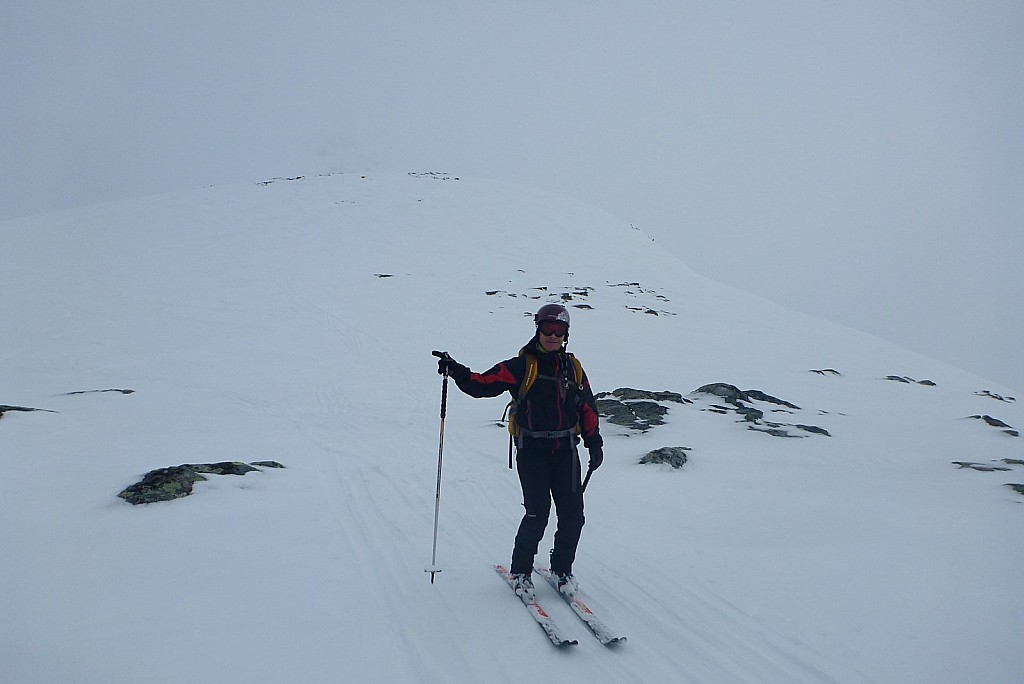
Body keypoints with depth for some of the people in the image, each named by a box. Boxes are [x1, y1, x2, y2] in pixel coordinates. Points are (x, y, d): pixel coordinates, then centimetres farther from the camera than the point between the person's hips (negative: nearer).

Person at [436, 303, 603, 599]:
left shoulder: (572, 367, 12)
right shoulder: (520, 366, -1)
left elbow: (587, 408, 18)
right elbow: (484, 384, -9)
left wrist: (595, 443, 14)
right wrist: (458, 372, -26)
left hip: (566, 450, 4)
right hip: (532, 450, -4)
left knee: (572, 514, 0)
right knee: (537, 514, -10)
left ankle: (562, 569, 23)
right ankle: (520, 571, 13)